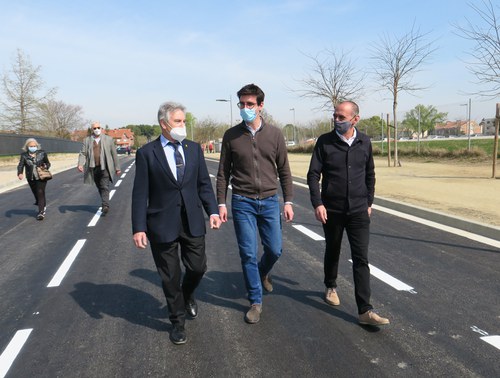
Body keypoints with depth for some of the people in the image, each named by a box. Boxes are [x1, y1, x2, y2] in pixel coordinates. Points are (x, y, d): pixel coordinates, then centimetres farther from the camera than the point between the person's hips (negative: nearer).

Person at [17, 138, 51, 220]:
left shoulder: (42, 153, 2)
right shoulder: (24, 155, 1)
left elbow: (48, 163, 12)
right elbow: (20, 165, -7)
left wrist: (45, 166, -11)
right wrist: (20, 173, -26)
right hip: (31, 178, 2)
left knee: (40, 193, -11)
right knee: (35, 193, 10)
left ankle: (41, 212, -7)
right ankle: (43, 206, 38)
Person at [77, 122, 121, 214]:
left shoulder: (108, 139, 5)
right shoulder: (87, 140, 9)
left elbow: (114, 154, 7)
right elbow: (83, 153, 2)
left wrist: (117, 167, 6)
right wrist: (80, 164, -16)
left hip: (105, 167, -3)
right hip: (93, 168, 3)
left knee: (105, 187, -12)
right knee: (100, 187, 13)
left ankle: (105, 205, -18)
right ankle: (105, 203, 28)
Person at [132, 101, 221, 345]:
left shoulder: (194, 148, 5)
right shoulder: (147, 153, -5)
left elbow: (204, 184, 7)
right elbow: (140, 193, -6)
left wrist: (213, 211, -5)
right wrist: (139, 227, -11)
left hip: (192, 221, 3)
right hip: (162, 224, -3)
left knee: (198, 267, 9)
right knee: (170, 277, 9)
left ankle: (187, 295, 45)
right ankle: (177, 322, 31)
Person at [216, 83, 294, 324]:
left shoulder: (274, 134, 2)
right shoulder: (231, 135, 0)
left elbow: (284, 171, 6)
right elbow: (223, 173, 3)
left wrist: (288, 201, 1)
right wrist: (221, 203, -3)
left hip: (269, 201, 1)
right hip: (242, 203, -1)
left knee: (274, 250, 7)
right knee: (248, 254, 2)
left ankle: (262, 273, 42)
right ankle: (256, 301, 19)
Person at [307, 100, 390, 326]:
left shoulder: (365, 142, 2)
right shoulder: (325, 141, -5)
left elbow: (370, 175, 13)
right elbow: (313, 175, -6)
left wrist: (369, 202, 13)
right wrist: (317, 203, -15)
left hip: (358, 211, 1)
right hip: (331, 210, -1)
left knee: (361, 259, -3)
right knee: (332, 252, 17)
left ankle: (365, 311, 0)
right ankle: (331, 287, 42)